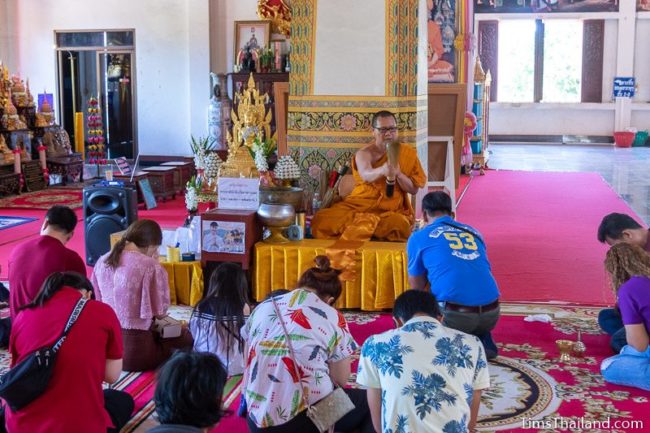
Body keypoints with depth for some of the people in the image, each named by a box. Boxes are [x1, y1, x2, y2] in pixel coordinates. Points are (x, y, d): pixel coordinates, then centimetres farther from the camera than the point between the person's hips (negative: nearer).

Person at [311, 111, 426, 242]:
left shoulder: (408, 153, 6)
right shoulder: (364, 153, -4)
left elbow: (414, 189, 5)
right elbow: (366, 175, -27)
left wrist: (398, 174, -15)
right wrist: (383, 170, -50)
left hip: (391, 210, 1)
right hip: (360, 205, -1)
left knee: (398, 225, -37)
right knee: (322, 220, -27)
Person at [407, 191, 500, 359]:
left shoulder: (419, 237, 7)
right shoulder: (473, 232, 20)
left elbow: (417, 287, 18)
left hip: (455, 316, -5)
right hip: (491, 314, 6)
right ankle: (483, 342, 10)